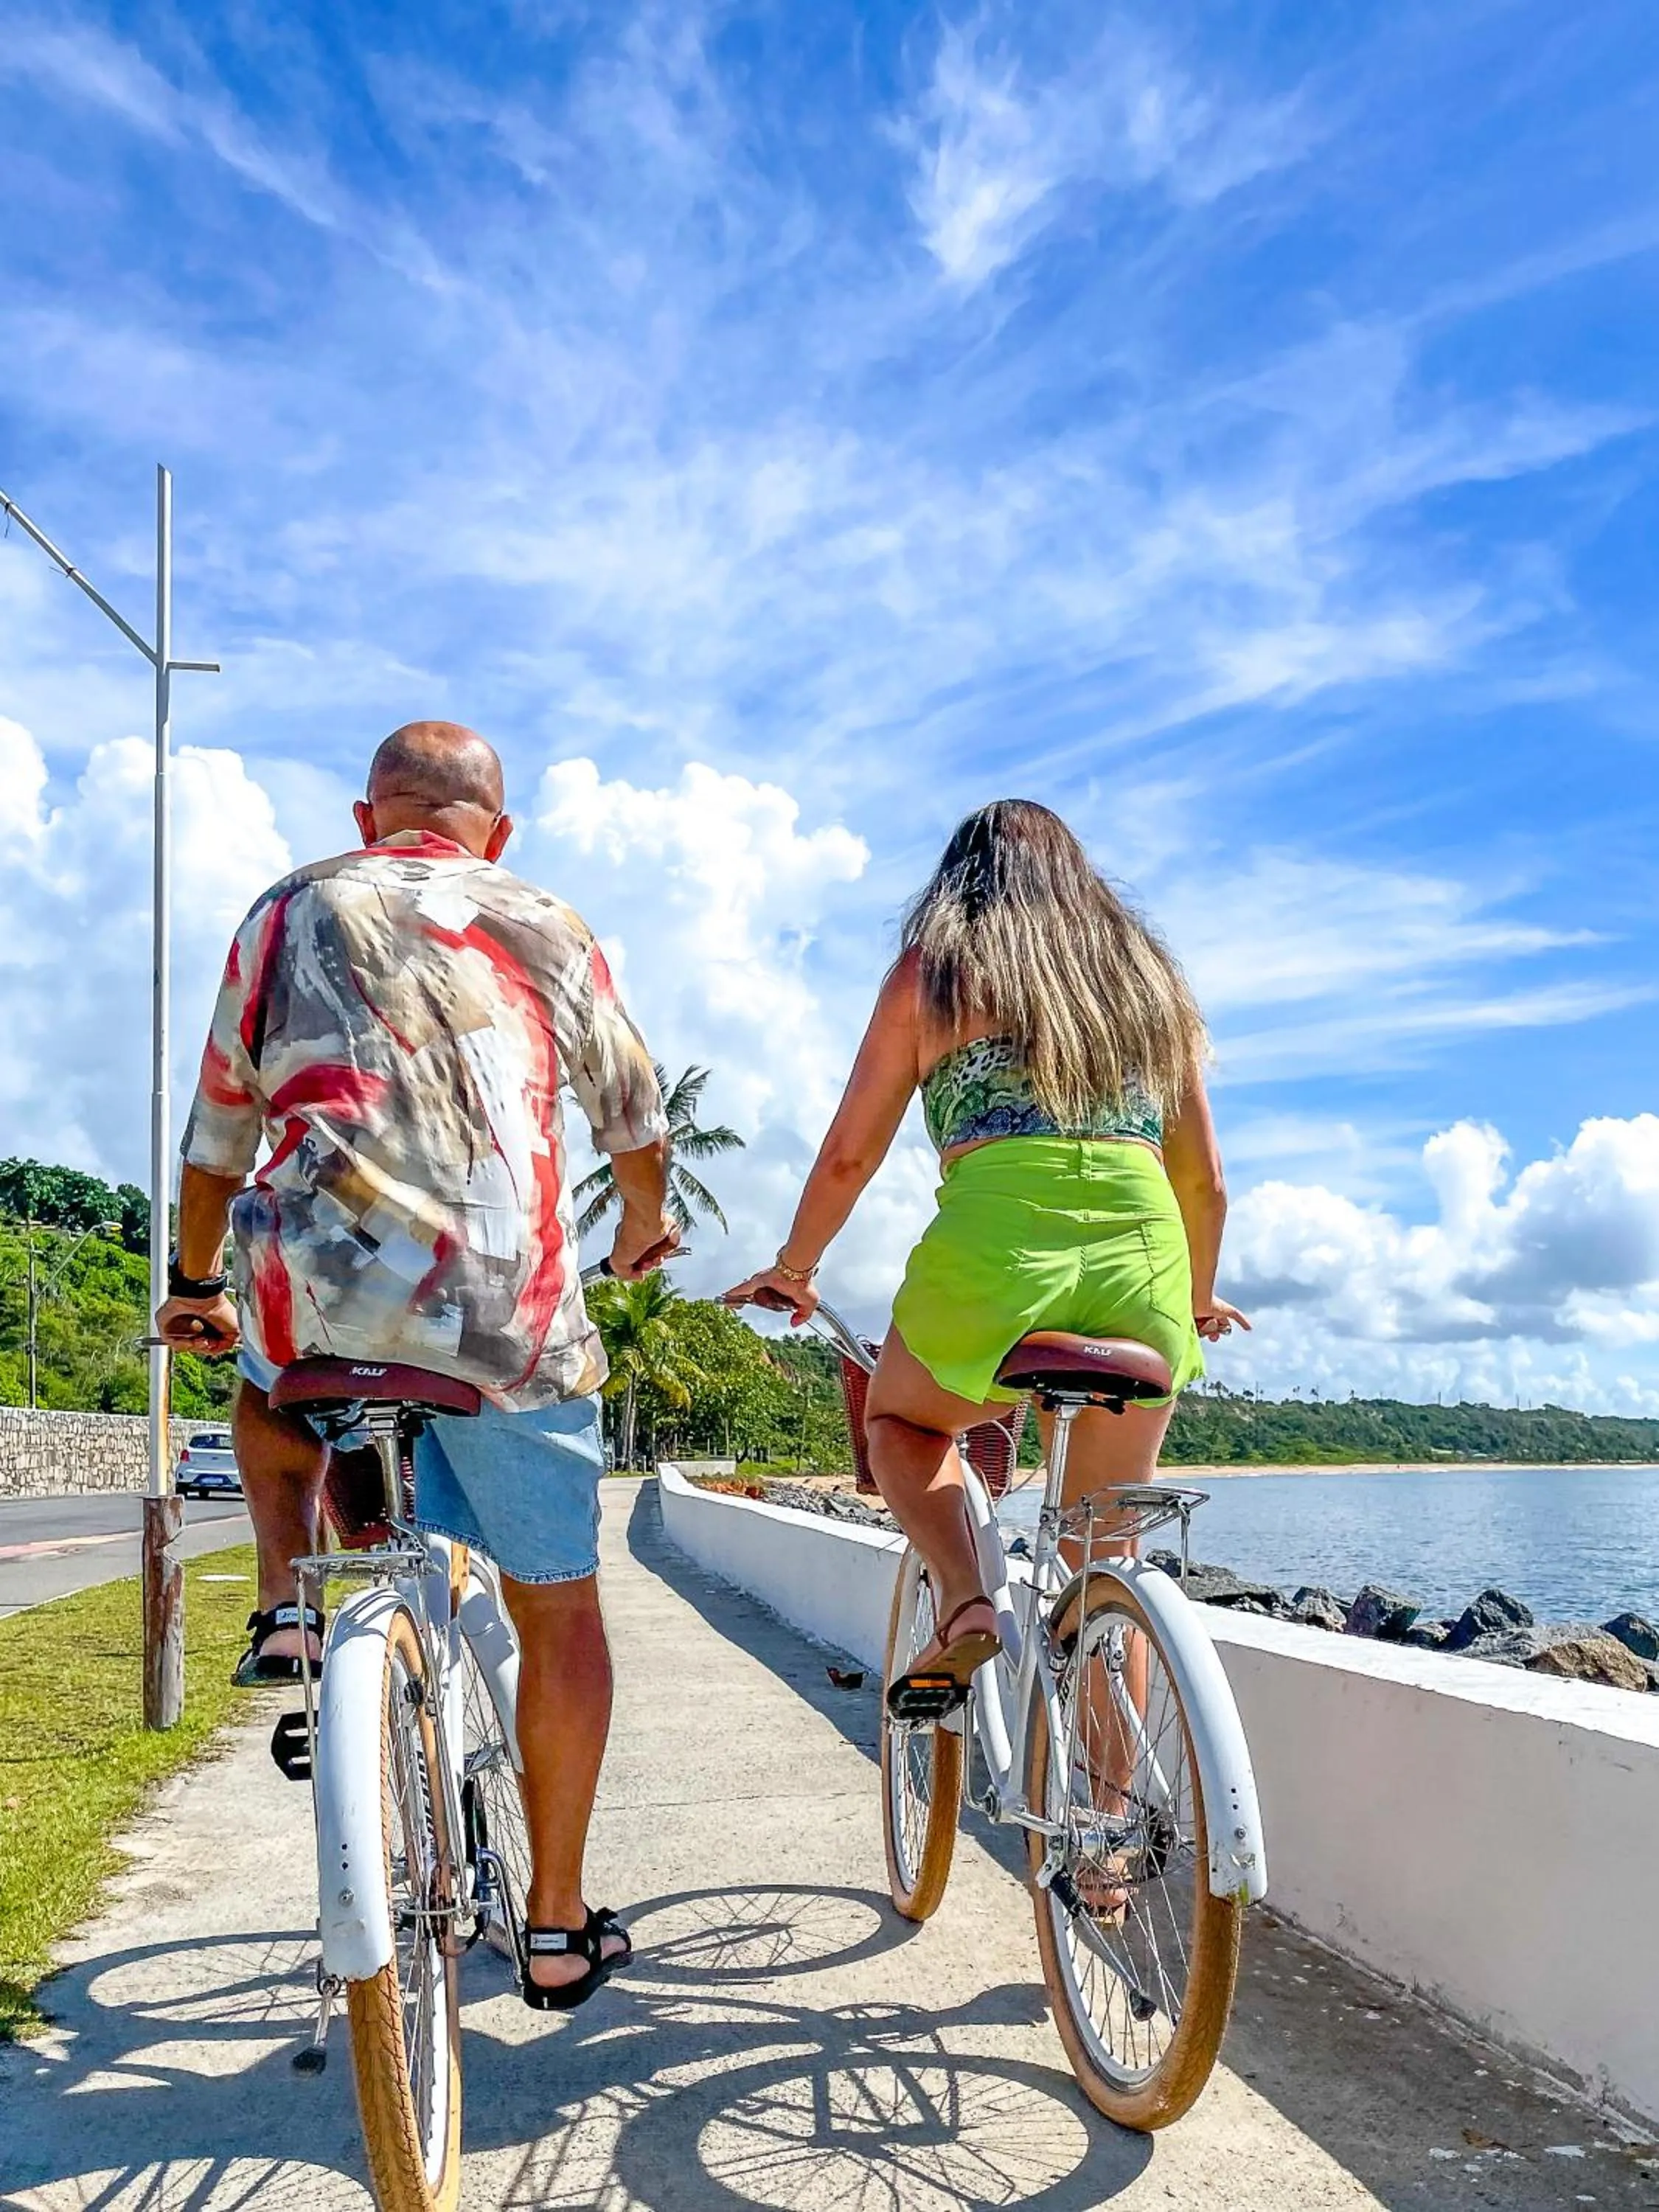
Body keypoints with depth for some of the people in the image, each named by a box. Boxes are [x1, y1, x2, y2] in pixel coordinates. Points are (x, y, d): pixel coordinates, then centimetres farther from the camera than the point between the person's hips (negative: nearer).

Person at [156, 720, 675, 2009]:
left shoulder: (289, 913, 13)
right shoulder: (546, 929, 11)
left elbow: (218, 1137, 19)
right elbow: (637, 1124, 22)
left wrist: (195, 1285, 35)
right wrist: (646, 1230, 43)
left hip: (317, 1298, 1)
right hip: (510, 1319, -1)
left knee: (271, 1386, 38)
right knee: (559, 1611, 17)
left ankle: (285, 1603, 16)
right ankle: (559, 1928, 25)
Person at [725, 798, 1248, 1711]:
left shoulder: (932, 966, 13)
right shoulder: (1148, 975, 23)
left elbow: (849, 1156, 13)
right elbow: (1205, 1183, 23)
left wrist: (792, 1269, 29)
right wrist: (1199, 1301, 40)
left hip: (994, 1244, -3)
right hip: (1145, 1255, 3)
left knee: (898, 1417, 27)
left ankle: (963, 1601, 3)